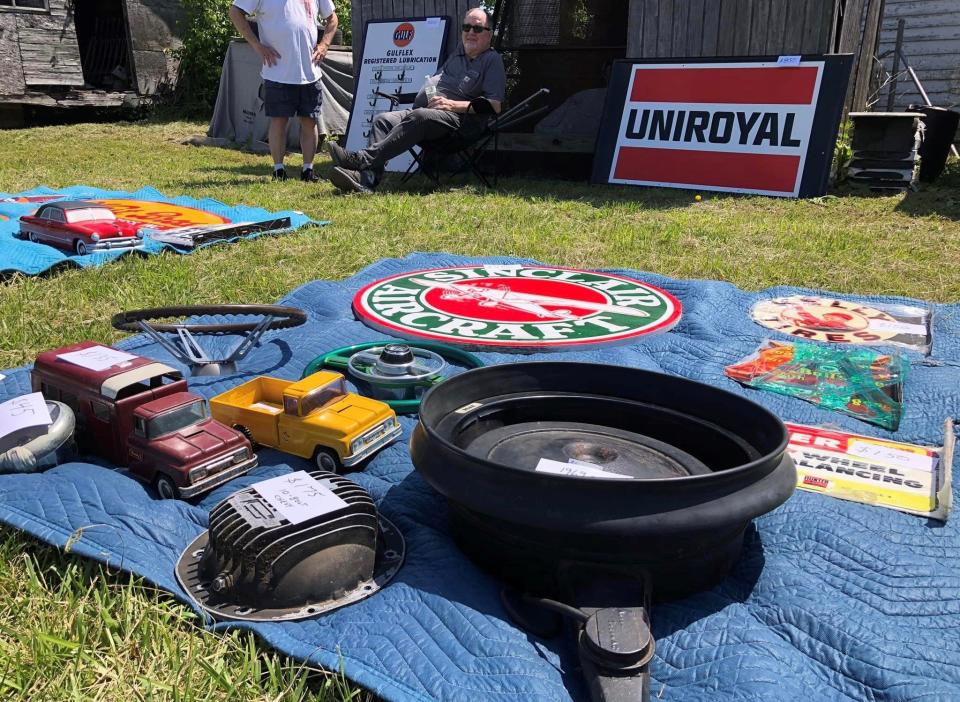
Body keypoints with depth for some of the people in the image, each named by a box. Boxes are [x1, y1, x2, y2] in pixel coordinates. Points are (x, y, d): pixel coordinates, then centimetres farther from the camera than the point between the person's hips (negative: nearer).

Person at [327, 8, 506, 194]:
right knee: (383, 119, -15)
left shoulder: (492, 60, 5)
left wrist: (452, 104, -13)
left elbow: (494, 105, -8)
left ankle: (362, 158, -44)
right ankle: (367, 178, -36)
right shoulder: (459, 51, 28)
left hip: (457, 116, -8)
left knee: (420, 116, -37)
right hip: (422, 110, 8)